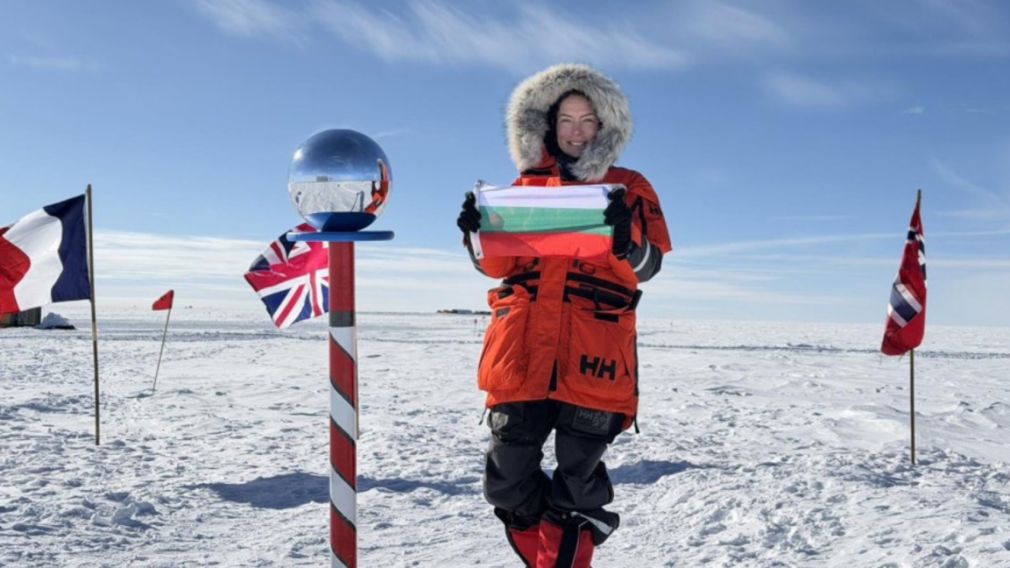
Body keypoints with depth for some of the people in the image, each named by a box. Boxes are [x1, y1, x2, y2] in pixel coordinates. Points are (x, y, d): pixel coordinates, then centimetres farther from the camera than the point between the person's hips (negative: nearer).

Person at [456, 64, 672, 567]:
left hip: (592, 353, -2)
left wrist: (625, 237, -20)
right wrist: (478, 233, -6)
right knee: (507, 484, 1)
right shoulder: (527, 185, 19)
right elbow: (498, 265, 15)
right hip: (523, 345, 2)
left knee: (576, 487, -2)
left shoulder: (628, 188, 12)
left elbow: (647, 265, 2)